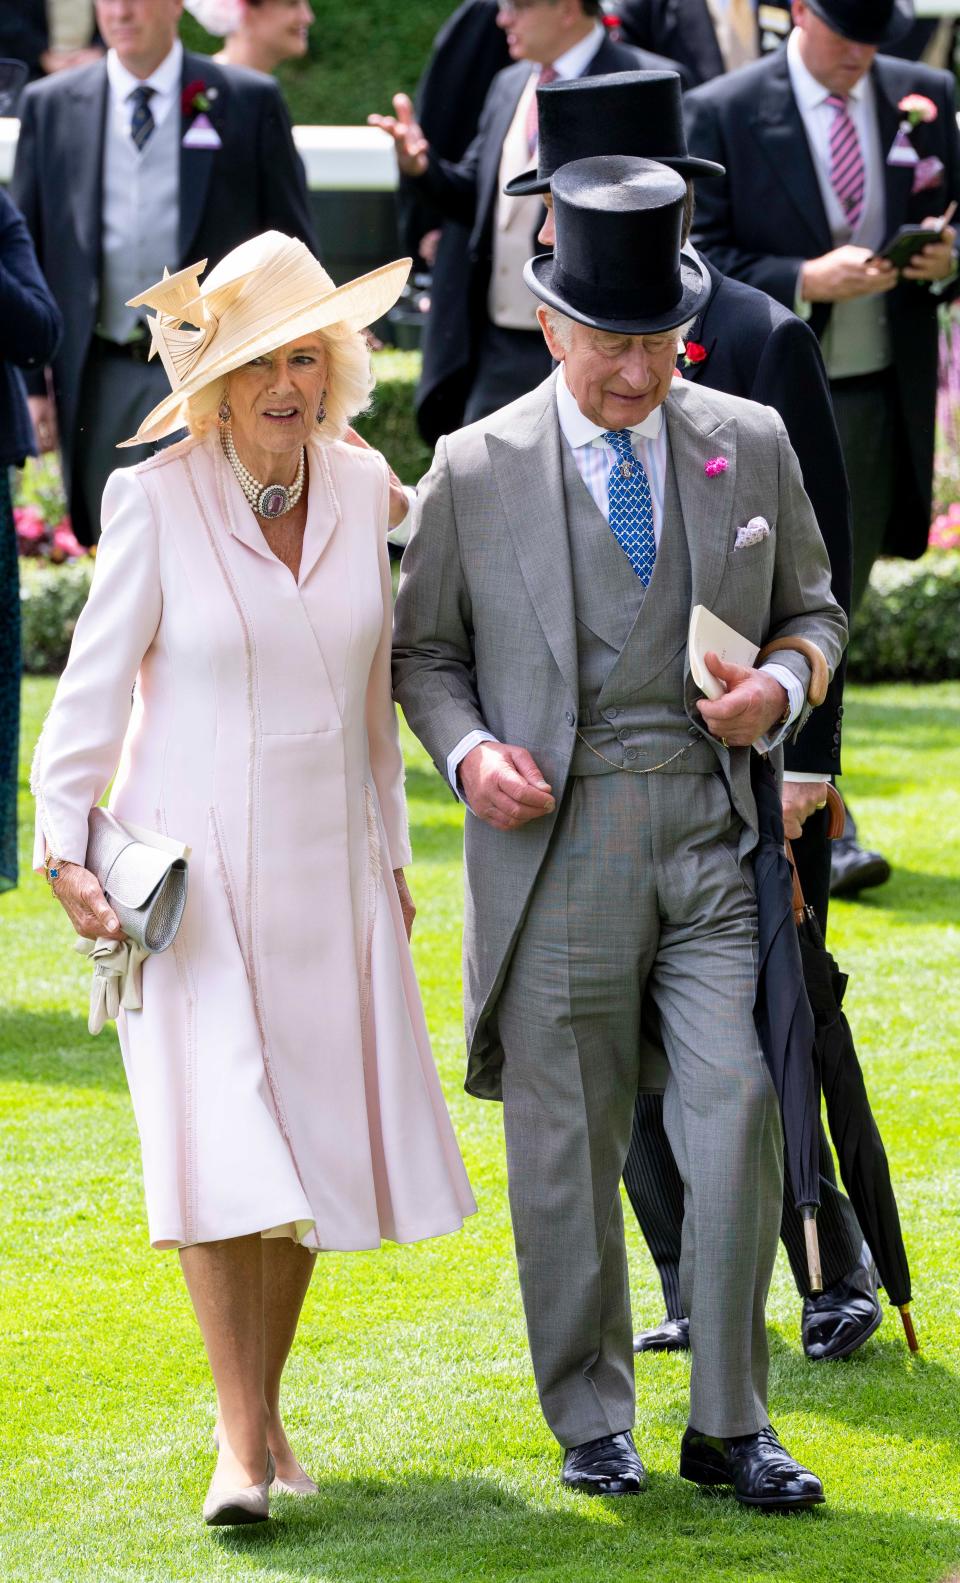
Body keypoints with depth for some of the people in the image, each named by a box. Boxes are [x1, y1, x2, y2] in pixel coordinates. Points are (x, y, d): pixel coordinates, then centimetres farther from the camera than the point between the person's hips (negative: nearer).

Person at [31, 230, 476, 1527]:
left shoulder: (362, 488, 3)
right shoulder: (154, 501, -9)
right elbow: (97, 680, -5)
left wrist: (390, 851, 17)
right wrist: (63, 843, -12)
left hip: (329, 871, 4)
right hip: (192, 869, -4)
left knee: (313, 1140, 7)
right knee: (215, 1138, -13)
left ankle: (267, 1402, 22)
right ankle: (242, 1438, -10)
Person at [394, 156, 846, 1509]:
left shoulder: (749, 444, 6)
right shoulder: (475, 470, 1)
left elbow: (813, 607, 17)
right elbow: (424, 649, 10)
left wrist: (783, 689, -4)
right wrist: (468, 751, -8)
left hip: (713, 838, 1)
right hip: (554, 847, -1)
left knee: (737, 1119, -10)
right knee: (566, 1153, 5)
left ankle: (729, 1425, 2)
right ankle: (591, 1423, 20)